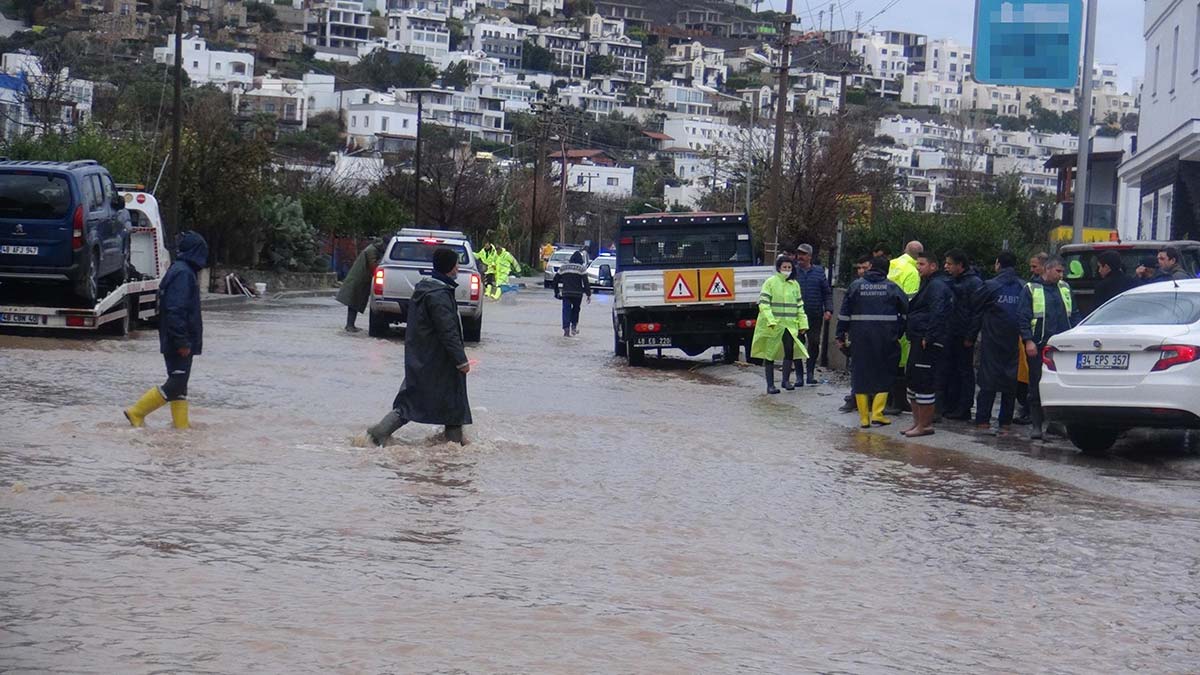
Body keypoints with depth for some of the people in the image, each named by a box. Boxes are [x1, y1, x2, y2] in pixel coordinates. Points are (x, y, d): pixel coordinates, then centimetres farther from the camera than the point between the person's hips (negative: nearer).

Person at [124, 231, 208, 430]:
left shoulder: (179, 270, 14)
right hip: (179, 341, -11)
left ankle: (181, 424, 16)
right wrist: (182, 342, -22)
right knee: (176, 384, -7)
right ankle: (137, 413, -2)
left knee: (180, 383, 12)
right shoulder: (183, 273, -18)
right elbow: (176, 310, -24)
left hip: (176, 342, 11)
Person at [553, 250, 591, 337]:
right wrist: (589, 295, -4)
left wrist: (557, 292, 19)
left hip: (565, 293, 2)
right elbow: (586, 282, -7)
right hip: (577, 294, -1)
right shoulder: (581, 268, 0)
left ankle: (566, 328, -14)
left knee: (566, 310, 0)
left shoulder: (563, 267, 11)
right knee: (575, 309, 18)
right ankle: (573, 326, 14)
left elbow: (556, 280, 12)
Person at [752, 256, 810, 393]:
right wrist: (770, 320, -20)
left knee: (790, 351, -11)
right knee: (770, 354, 3)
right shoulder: (770, 282, -3)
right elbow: (763, 303, -10)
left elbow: (799, 306, 17)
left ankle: (786, 380, 5)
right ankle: (770, 385, 10)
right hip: (772, 325, -3)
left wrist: (803, 324, 10)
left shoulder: (794, 284, 12)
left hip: (790, 324, 3)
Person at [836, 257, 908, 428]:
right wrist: (900, 331, 13)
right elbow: (907, 309, 5)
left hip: (860, 337, 1)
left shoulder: (856, 285, 6)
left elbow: (844, 313, 5)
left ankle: (864, 417, 7)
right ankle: (877, 413, 1)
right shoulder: (892, 287, 3)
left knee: (860, 375, 7)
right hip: (885, 338, -1)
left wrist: (841, 335, 9)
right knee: (884, 374, 10)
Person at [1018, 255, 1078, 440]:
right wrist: (1028, 341, -13)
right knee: (1037, 387, 0)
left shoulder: (1065, 288, 15)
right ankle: (1036, 425, 5)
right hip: (1039, 347, -4)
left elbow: (1073, 316, 20)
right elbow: (1022, 318, -3)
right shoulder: (1031, 289, 1)